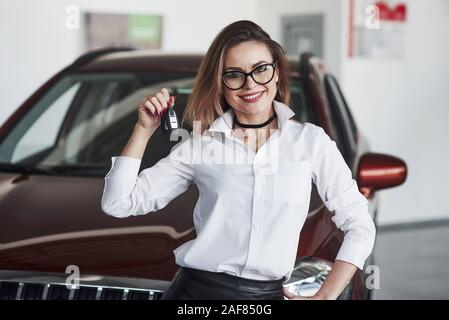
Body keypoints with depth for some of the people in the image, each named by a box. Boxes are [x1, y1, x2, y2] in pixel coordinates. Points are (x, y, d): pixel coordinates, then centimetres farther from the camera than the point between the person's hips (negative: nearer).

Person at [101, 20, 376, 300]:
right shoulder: (200, 143, 3)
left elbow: (360, 225, 3)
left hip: (268, 294, 0)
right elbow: (118, 203, 2)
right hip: (197, 289, 1)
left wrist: (324, 297, -4)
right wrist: (144, 129, -4)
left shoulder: (310, 140, 0)